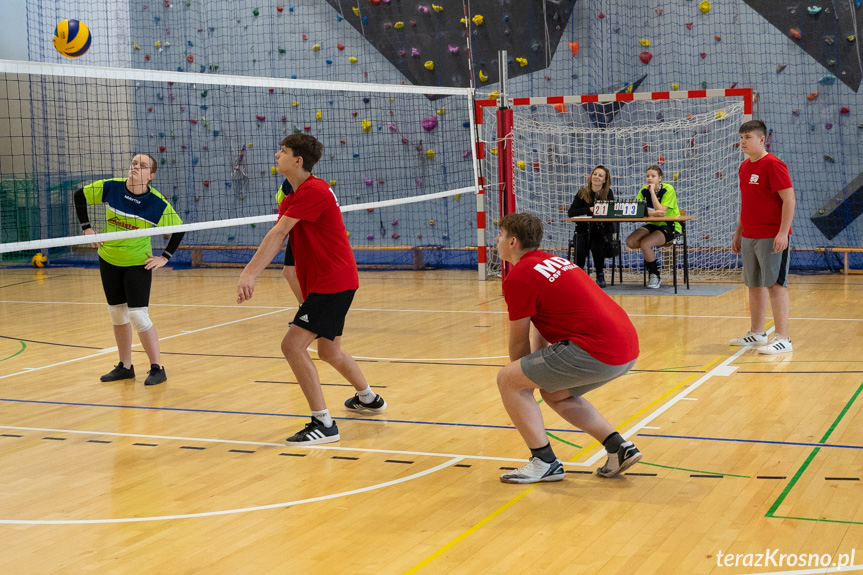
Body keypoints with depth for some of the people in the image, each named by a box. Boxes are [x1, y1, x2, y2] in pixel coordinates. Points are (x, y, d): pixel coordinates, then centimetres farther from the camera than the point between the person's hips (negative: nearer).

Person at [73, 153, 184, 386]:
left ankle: (157, 368, 2)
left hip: (138, 264, -4)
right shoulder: (110, 188, -10)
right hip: (109, 260, 4)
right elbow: (79, 195, 4)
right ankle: (125, 367, 25)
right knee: (117, 314, 12)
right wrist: (87, 228, 1)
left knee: (138, 316, -10)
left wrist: (165, 257, -9)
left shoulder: (157, 203, -16)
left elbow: (179, 228, -5)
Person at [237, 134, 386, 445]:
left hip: (332, 282, -10)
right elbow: (276, 240, 4)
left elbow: (277, 233, -24)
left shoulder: (313, 190, -17)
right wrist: (249, 272, -10)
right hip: (333, 281, 10)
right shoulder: (293, 198, 15)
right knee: (330, 352, 23)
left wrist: (251, 274, -31)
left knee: (293, 345, -16)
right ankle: (369, 399, 45)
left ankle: (324, 424, -13)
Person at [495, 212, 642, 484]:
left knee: (507, 380, -1)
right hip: (626, 347, 10)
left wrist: (521, 378, 22)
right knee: (555, 393, 29)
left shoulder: (518, 277, -6)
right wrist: (537, 376, 29)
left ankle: (545, 462, 4)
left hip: (597, 350, -10)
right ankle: (619, 447, 22)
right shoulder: (552, 261, 22)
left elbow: (519, 342, 4)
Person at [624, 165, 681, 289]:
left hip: (669, 226, -6)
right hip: (653, 224, 6)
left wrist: (652, 191, -21)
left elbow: (661, 211, -25)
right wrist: (652, 213, -28)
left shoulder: (668, 189, -14)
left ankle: (655, 276, -9)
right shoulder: (644, 190, 1)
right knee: (630, 242, -19)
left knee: (645, 244, -29)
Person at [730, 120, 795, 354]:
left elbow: (789, 200, -16)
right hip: (749, 237, 8)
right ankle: (757, 333, 26)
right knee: (754, 285, 14)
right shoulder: (745, 167, 13)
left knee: (775, 285, -7)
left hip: (771, 237, -8)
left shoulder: (773, 165, -12)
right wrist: (738, 232, 21)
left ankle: (783, 339, -4)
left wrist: (783, 232, -23)